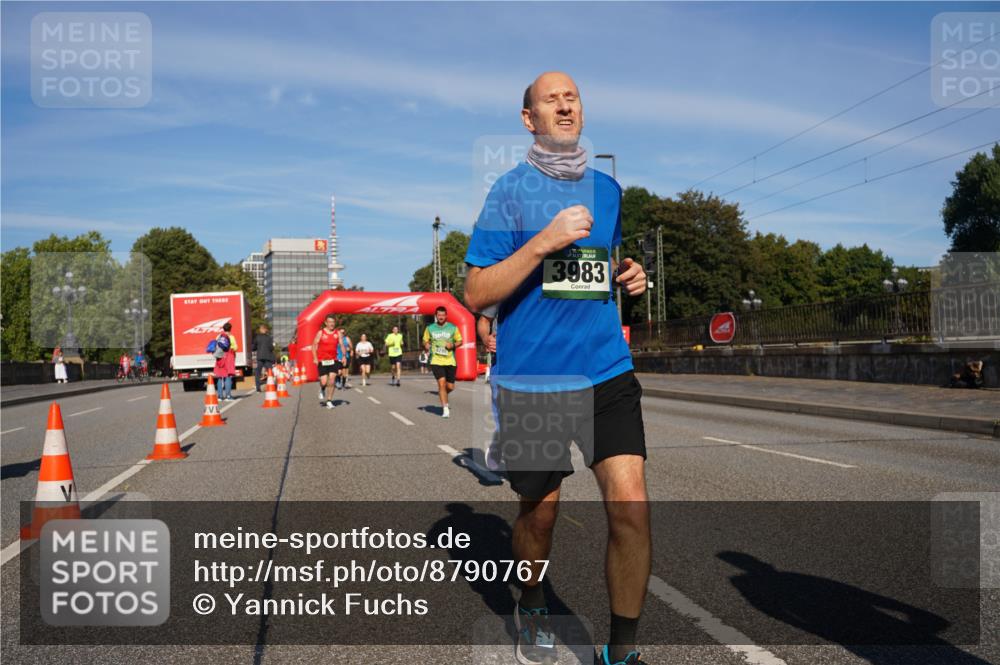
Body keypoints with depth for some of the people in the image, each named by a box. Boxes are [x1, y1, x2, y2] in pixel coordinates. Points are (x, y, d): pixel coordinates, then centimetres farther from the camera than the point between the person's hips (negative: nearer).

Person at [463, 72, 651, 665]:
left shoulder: (608, 190, 11)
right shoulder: (510, 191, -4)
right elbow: (476, 294, -10)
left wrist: (629, 277, 3)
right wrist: (543, 242, -21)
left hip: (608, 374, 3)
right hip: (531, 380, -3)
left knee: (631, 506, -11)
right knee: (539, 512, 12)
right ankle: (534, 609, 42)